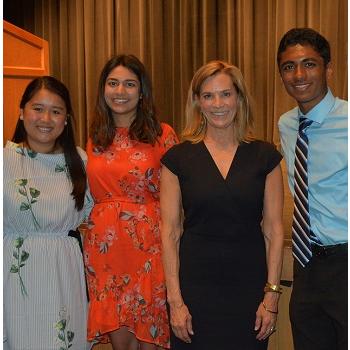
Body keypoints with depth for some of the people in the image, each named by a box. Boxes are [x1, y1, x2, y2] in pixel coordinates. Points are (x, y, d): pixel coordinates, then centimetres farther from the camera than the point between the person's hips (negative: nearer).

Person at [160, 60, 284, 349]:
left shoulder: (264, 156, 1)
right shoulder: (178, 158, -1)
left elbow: (273, 229, 1)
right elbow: (169, 231, -2)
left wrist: (272, 295, -4)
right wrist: (175, 300, -6)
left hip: (250, 283, 1)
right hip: (195, 281, -1)